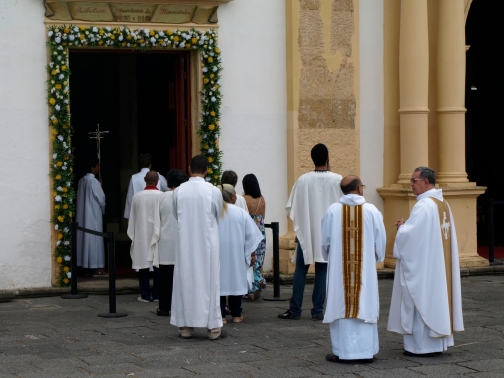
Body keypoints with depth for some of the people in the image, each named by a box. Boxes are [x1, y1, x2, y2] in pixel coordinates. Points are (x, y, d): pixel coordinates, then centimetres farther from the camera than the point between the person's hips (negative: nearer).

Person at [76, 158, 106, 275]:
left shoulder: (81, 181, 5)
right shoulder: (94, 182, -15)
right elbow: (101, 198, -10)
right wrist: (103, 209, 10)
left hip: (82, 214, 7)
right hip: (94, 215, -7)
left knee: (84, 238, 10)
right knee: (94, 239, -2)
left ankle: (83, 264, 12)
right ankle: (95, 266, -1)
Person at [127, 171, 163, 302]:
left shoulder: (137, 196, -4)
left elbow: (132, 218, 5)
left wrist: (133, 235, 15)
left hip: (141, 235, 1)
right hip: (158, 235, -1)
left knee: (143, 266, 5)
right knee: (158, 266, 7)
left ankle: (145, 295, 6)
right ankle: (157, 294, 9)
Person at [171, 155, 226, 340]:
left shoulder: (178, 191, -5)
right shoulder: (213, 191, -9)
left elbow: (176, 215, 8)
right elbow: (218, 217, 5)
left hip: (185, 243, 2)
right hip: (207, 243, -2)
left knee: (185, 281, 8)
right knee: (209, 281, 3)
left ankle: (185, 327, 11)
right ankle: (213, 328, 6)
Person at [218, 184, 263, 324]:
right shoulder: (241, 213, -6)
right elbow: (251, 235, -2)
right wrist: (252, 254, 9)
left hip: (216, 255, 0)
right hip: (236, 257, 0)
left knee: (219, 282, 4)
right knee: (236, 281, 11)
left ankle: (221, 315, 1)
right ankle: (236, 314, 14)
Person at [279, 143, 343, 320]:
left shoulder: (303, 180, -7)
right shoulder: (338, 180, -8)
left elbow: (292, 208, -1)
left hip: (305, 232, 0)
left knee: (300, 271, 8)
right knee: (322, 271, 5)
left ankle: (295, 309, 8)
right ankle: (318, 311, 6)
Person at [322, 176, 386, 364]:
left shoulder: (333, 211, -5)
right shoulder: (372, 211, -5)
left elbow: (325, 241, 3)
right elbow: (381, 242, 1)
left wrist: (329, 257, 23)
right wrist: (376, 259, 20)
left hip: (339, 269, 0)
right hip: (365, 269, 0)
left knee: (341, 306, 4)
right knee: (364, 306, 6)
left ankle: (342, 352, 5)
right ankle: (365, 351, 8)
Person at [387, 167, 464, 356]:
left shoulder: (423, 206, -19)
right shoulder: (443, 204, 11)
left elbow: (410, 234, -23)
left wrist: (402, 228, -2)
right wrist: (406, 226, 10)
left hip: (422, 266, -9)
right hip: (439, 264, 9)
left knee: (422, 301, -3)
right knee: (437, 297, 12)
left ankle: (423, 345, 1)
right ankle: (438, 343, 18)